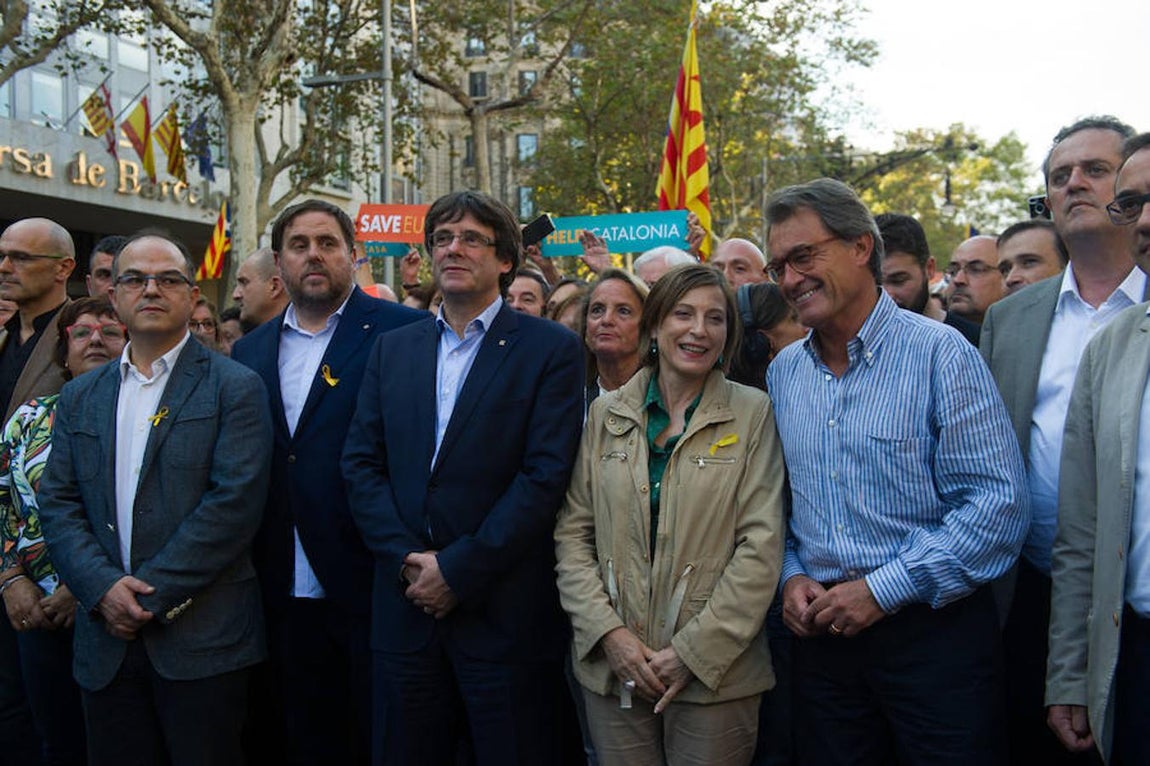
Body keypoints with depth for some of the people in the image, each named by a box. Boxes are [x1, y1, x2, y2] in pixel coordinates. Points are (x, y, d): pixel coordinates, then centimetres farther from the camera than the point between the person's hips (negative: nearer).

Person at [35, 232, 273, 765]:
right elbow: (58, 504, 7)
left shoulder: (233, 388, -2)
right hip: (106, 644, 4)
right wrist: (103, 588, -9)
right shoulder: (80, 397, 13)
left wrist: (152, 594, -14)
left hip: (202, 640, -4)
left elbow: (235, 502, -12)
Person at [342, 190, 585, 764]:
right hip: (406, 608, 4)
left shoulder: (550, 349, -3)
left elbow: (545, 475, -11)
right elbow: (361, 464, 6)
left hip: (504, 614, -4)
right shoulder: (392, 349, 12)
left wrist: (458, 569, -13)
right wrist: (407, 559, -8)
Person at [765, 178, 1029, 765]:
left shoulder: (939, 354, -10)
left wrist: (885, 589, -18)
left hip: (935, 631, -4)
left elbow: (999, 502, -16)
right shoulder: (783, 372, 7)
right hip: (822, 633, 5)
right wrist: (791, 575, -2)